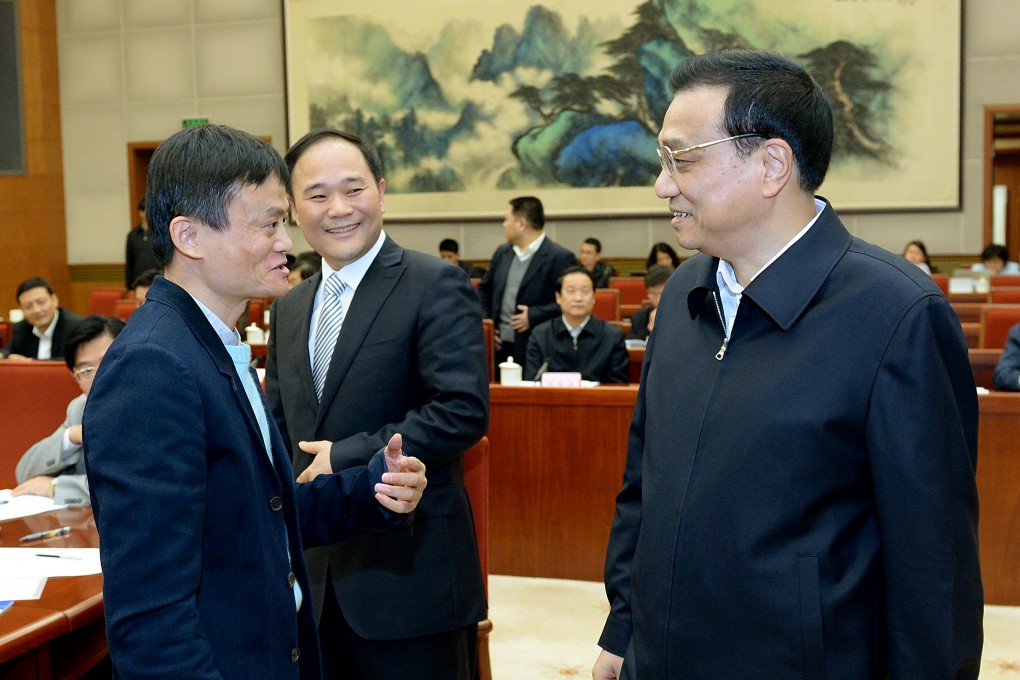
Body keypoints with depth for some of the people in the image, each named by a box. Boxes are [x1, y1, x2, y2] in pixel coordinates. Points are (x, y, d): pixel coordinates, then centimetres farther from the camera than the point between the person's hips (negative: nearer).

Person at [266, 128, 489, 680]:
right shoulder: (289, 309, 13)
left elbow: (463, 411, -19)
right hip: (317, 577, 6)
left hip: (410, 572, -6)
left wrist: (347, 458, -17)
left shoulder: (436, 285, -10)